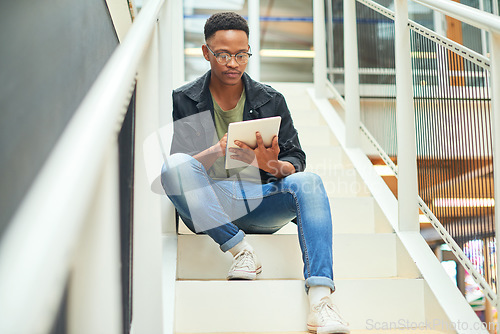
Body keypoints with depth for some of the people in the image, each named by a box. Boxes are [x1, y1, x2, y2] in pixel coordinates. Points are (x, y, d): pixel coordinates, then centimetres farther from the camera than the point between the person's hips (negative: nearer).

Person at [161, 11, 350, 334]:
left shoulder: (271, 101, 11)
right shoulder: (183, 101, 5)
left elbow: (297, 160, 8)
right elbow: (177, 168, -3)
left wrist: (275, 166, -17)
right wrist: (217, 151, -22)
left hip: (261, 204, 2)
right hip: (207, 207, -2)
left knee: (308, 181, -29)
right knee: (174, 164, -31)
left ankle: (320, 298, -42)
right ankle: (240, 248, -24)